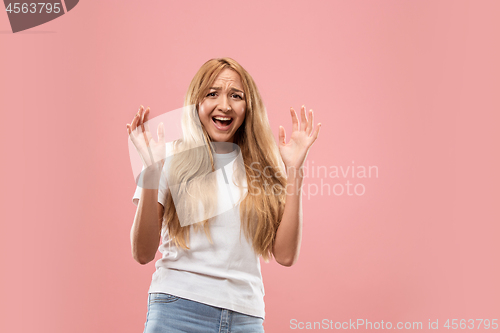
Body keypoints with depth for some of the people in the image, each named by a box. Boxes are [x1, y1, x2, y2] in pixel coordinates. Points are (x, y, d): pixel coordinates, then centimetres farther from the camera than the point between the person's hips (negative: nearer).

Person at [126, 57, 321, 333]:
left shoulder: (262, 168, 7)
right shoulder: (171, 158, 0)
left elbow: (285, 255, 0)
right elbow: (143, 254, -5)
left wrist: (293, 171, -2)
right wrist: (152, 171, -13)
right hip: (178, 309, -2)